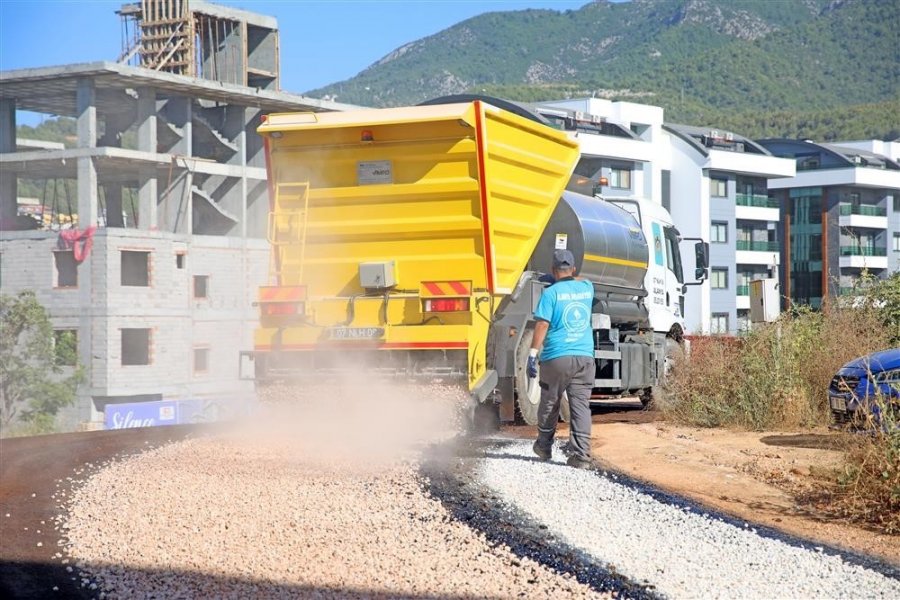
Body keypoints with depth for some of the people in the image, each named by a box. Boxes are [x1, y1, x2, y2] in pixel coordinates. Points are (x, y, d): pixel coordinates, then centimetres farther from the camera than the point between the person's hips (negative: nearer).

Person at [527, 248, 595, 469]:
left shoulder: (551, 293, -6)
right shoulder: (586, 288, 9)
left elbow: (542, 325, -13)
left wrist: (533, 354, -12)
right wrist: (568, 277, 48)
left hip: (557, 357, -3)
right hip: (585, 357, 3)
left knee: (549, 403, 14)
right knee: (581, 406, 1)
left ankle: (544, 446, 29)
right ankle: (580, 455, -6)